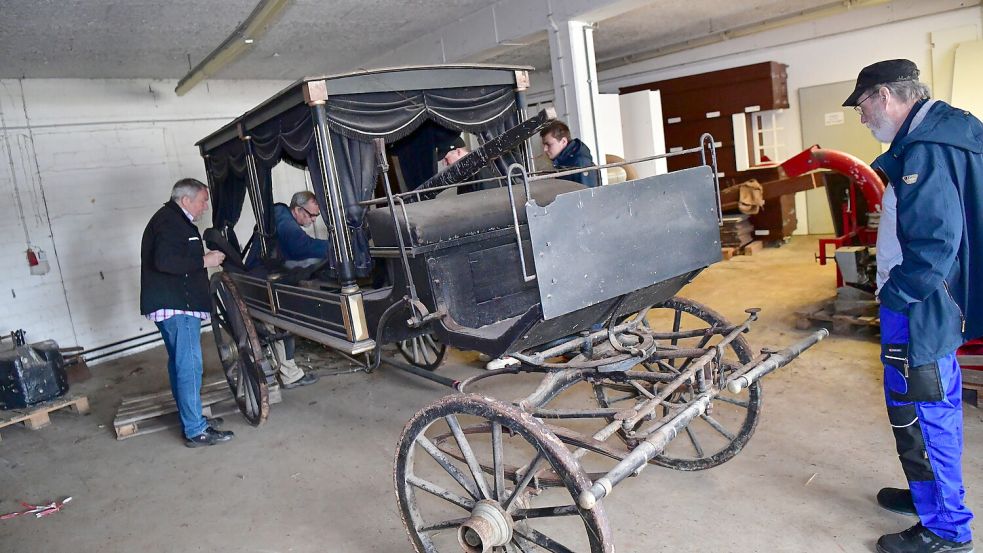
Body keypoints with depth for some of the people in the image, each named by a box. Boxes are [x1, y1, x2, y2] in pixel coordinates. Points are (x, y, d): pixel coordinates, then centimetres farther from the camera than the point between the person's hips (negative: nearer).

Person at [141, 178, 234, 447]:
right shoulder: (171, 222, -14)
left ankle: (190, 418, 27)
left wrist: (203, 259, 15)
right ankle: (196, 431, -6)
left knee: (179, 363, 16)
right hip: (176, 305, -12)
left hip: (172, 304, 12)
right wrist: (204, 261, -19)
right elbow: (164, 261, -26)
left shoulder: (171, 220, 20)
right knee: (190, 365, -10)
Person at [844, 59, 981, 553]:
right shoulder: (940, 130, 10)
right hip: (935, 305, 11)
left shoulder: (926, 150, -23)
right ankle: (930, 495, 40)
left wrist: (893, 294, -19)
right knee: (934, 410, 22)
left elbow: (935, 244, -27)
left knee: (919, 417, 2)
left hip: (917, 308, -11)